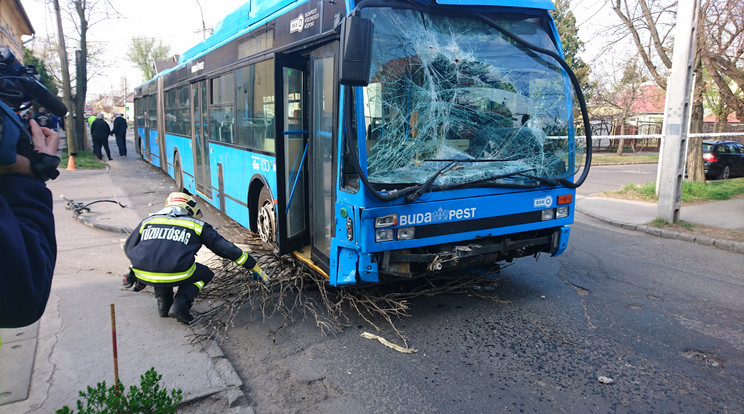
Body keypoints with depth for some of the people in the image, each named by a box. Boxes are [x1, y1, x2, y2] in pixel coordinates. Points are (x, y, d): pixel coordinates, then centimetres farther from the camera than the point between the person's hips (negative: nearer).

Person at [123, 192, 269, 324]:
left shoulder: (148, 221, 23)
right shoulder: (198, 225, 15)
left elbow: (128, 248, 34)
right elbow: (227, 249, 15)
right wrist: (255, 267, 22)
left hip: (142, 274, 4)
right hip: (175, 275, -4)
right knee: (205, 274, 25)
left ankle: (163, 303, 25)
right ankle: (180, 304, 3)